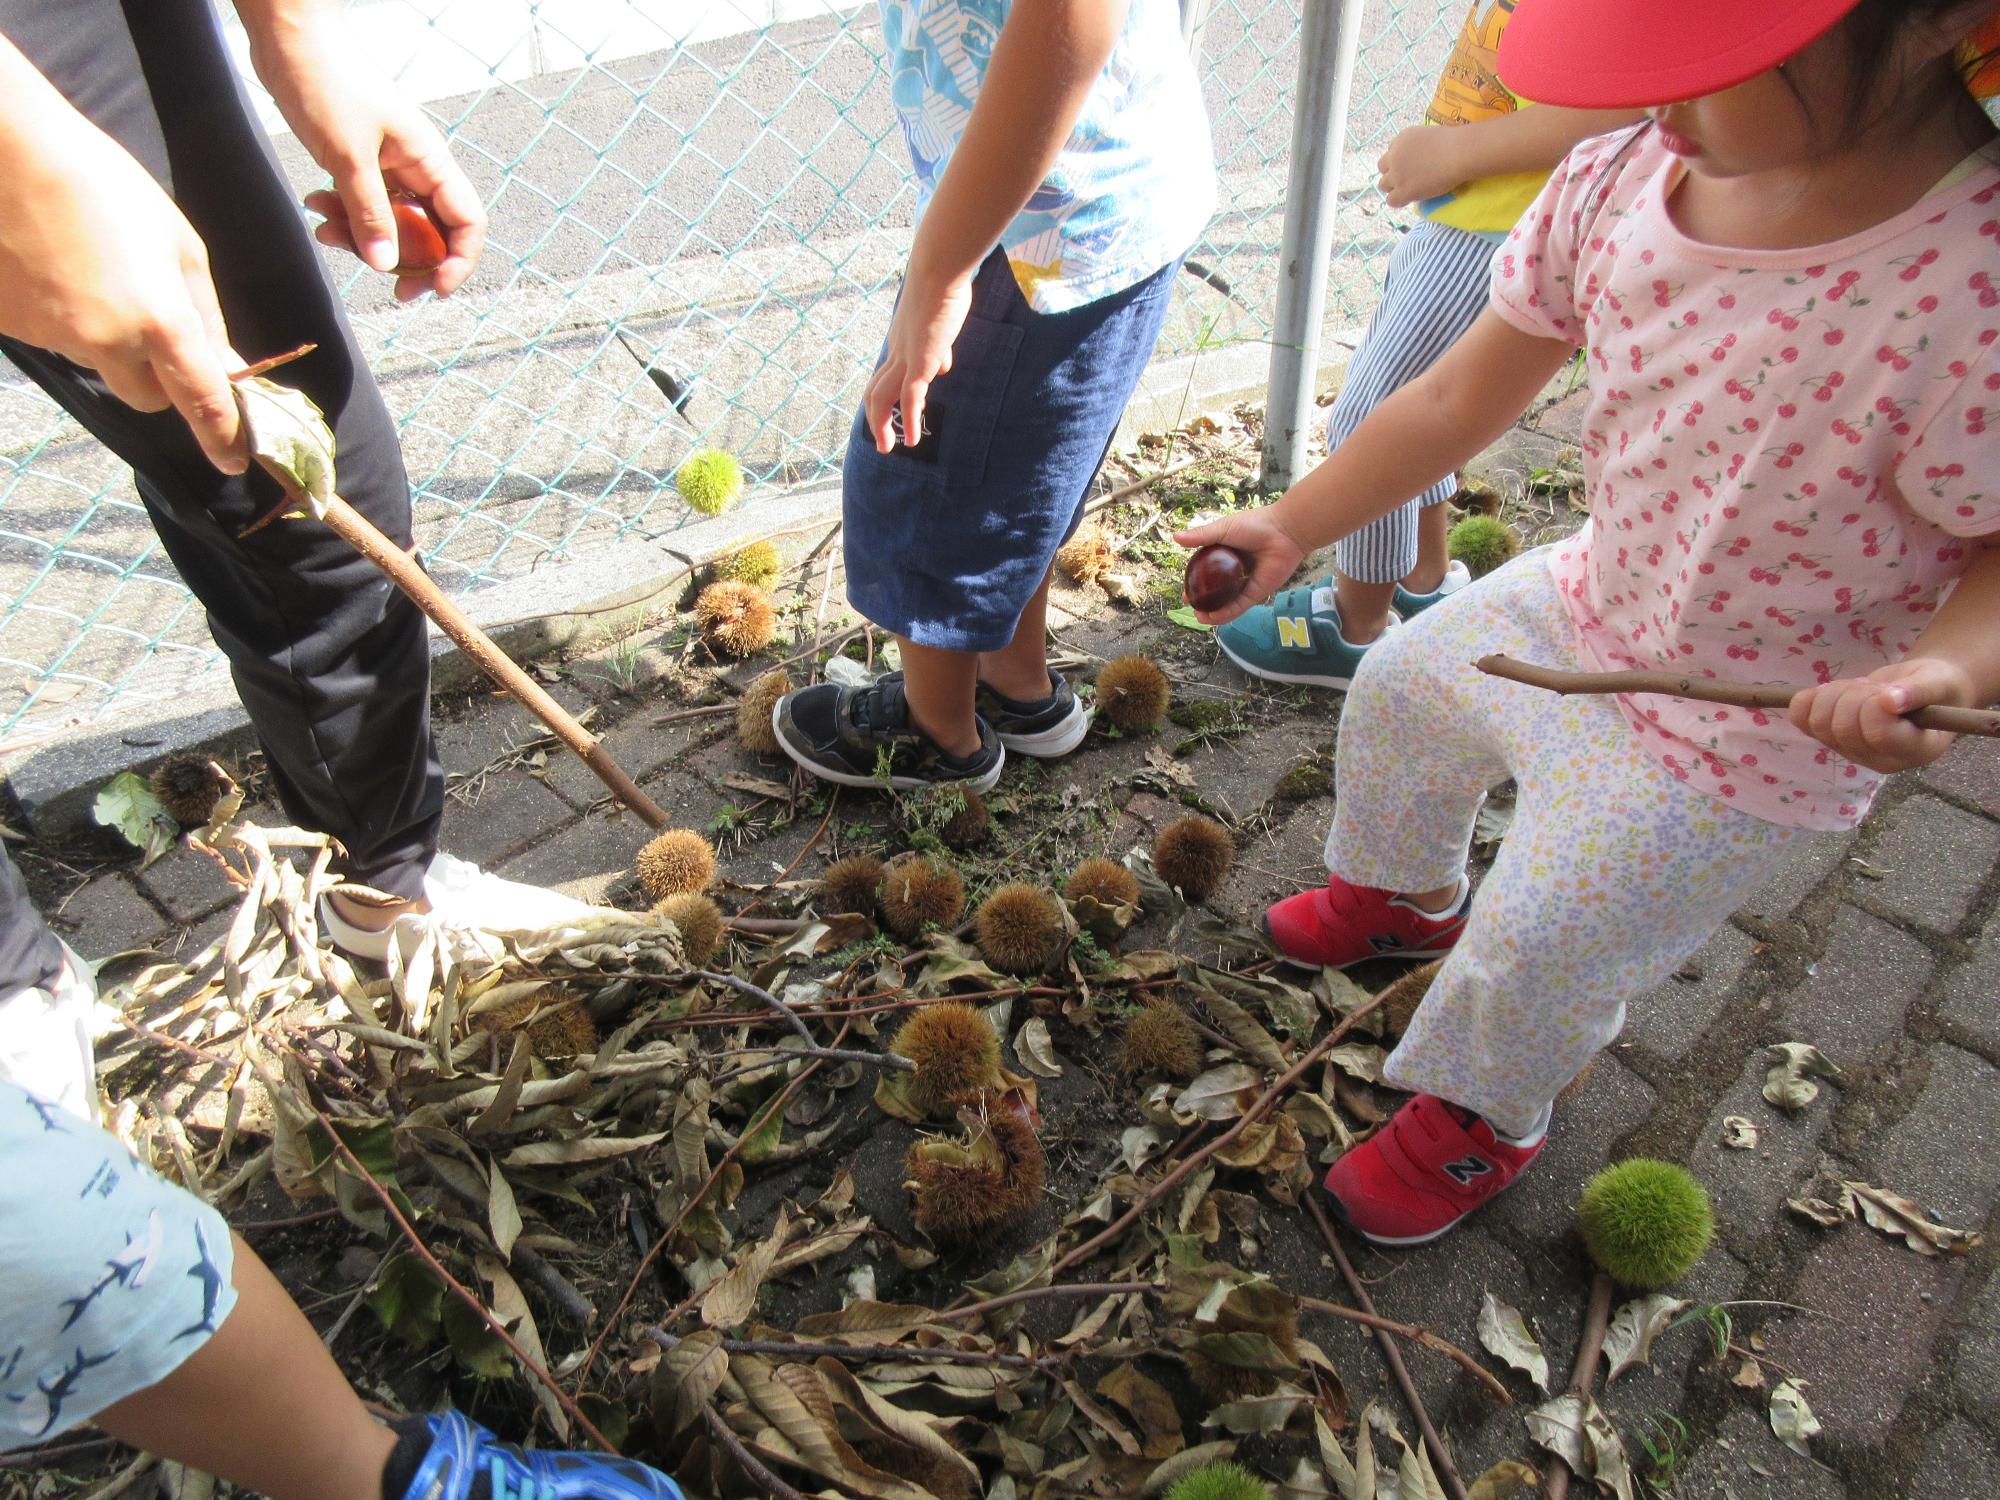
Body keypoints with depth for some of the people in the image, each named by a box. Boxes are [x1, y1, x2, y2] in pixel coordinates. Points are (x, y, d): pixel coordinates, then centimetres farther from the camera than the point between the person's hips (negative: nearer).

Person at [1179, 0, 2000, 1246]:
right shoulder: (1617, 186, -16)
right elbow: (1459, 402, -6)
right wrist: (1291, 526, -9)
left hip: (1747, 729, -6)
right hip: (1588, 599, 7)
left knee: (1537, 940, 3)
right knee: (1400, 688, 23)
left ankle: (1485, 1121, 40)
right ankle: (1412, 895, 57)